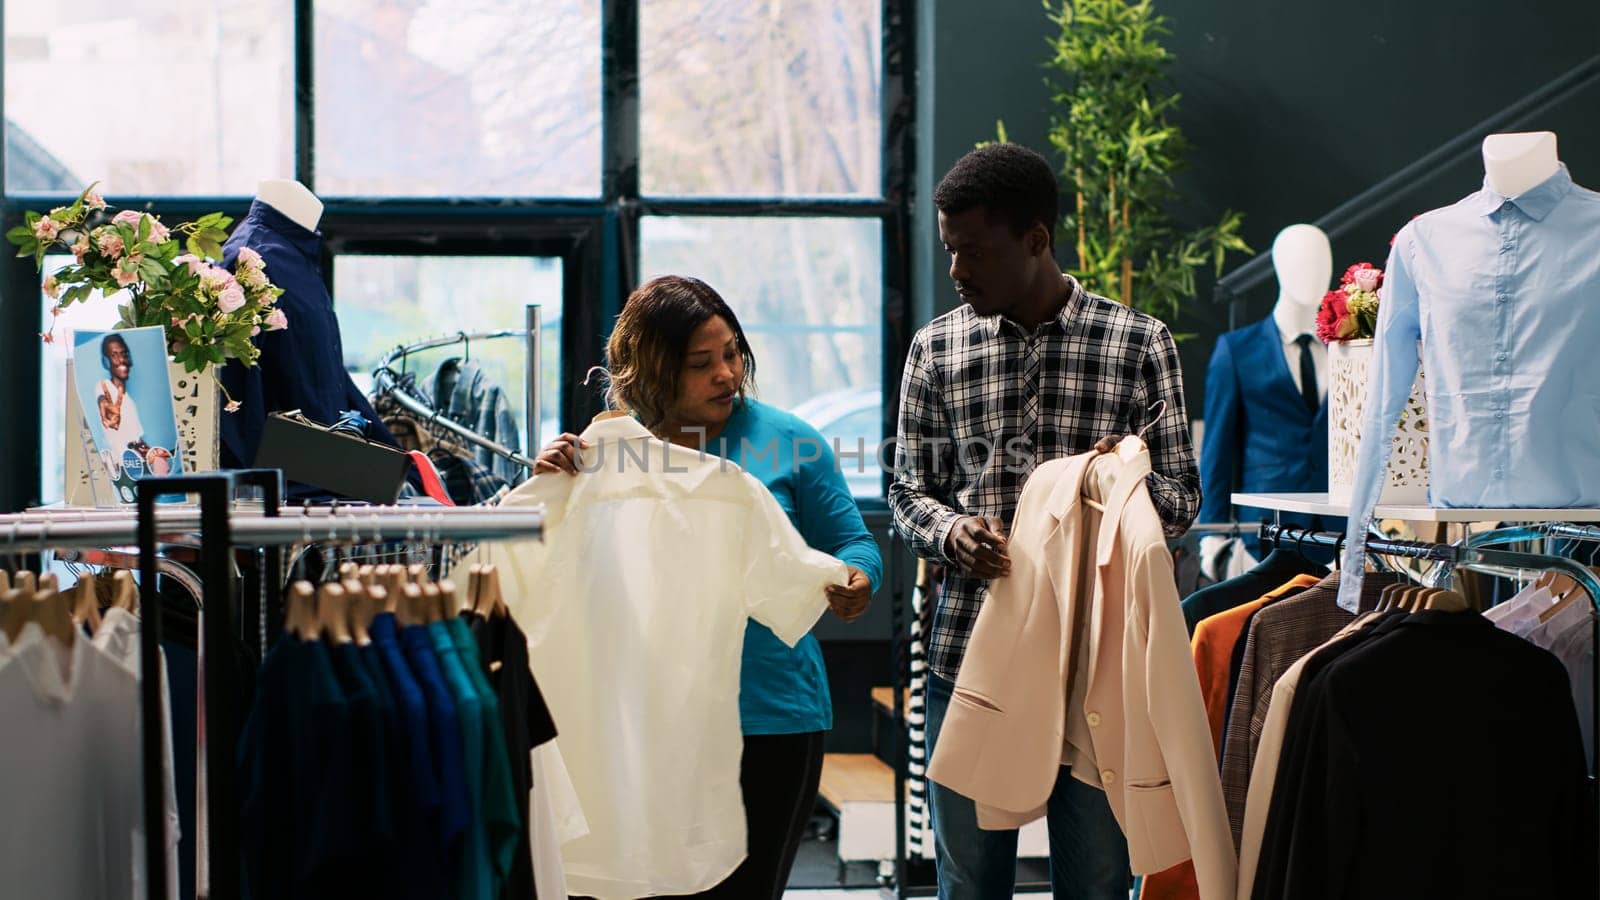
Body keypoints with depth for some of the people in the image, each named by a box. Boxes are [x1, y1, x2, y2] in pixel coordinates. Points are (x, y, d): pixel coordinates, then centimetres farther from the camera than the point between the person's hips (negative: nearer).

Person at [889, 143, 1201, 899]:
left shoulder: (1140, 344, 1)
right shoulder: (936, 349, 6)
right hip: (968, 657, 2)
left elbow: (1182, 497, 4)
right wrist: (951, 534, -14)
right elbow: (910, 490, 9)